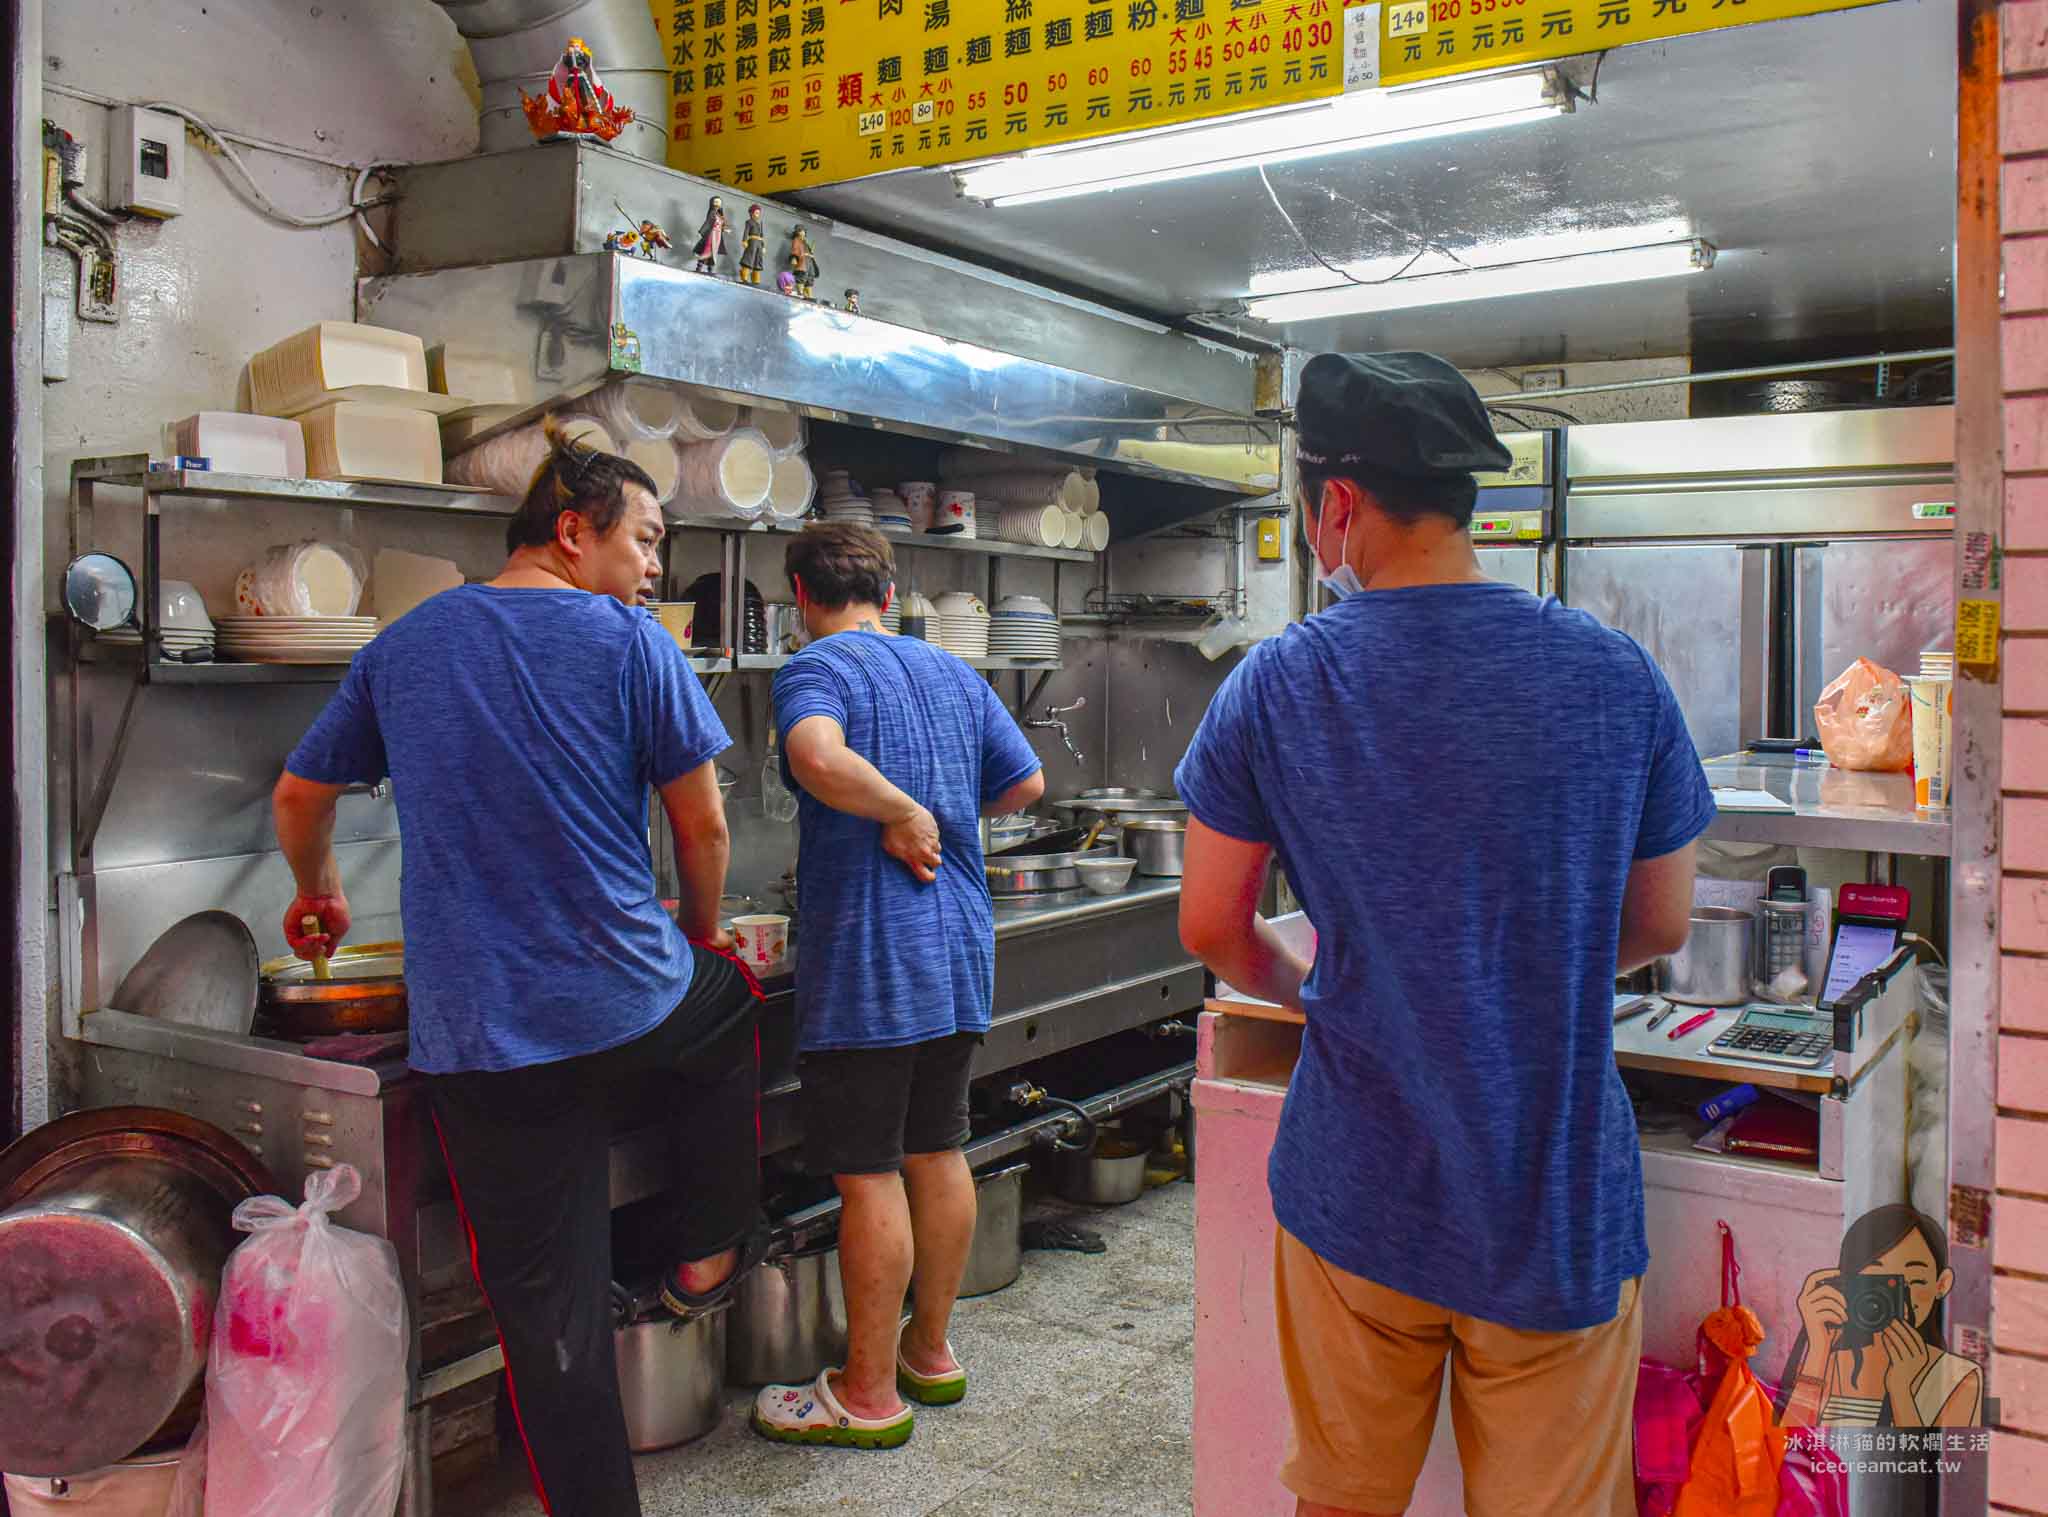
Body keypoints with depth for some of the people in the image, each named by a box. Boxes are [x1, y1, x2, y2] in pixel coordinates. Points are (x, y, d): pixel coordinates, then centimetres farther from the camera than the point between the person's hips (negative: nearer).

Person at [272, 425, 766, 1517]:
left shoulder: (403, 645, 9)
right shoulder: (627, 642, -4)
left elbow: (299, 798, 18)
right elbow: (702, 826, -2)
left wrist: (317, 893, 38)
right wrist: (702, 933, 17)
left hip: (476, 1038, 3)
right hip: (634, 1003, -2)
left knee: (546, 1307, 8)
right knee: (726, 999, 32)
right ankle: (710, 1252, 34)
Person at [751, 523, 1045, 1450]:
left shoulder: (816, 668, -8)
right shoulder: (953, 673, 12)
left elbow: (817, 755, -30)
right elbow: (1025, 783, 17)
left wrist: (902, 812, -17)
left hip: (865, 960, -7)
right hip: (959, 954, 8)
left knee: (868, 1175, 1)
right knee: (938, 1154, 16)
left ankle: (870, 1393, 11)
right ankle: (930, 1349, 29)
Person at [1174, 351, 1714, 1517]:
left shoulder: (1277, 687, -9)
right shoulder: (1614, 674, -8)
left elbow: (1214, 931, -2)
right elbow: (1661, 927, 3)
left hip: (1354, 1194, 1)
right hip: (1561, 1205, 0)